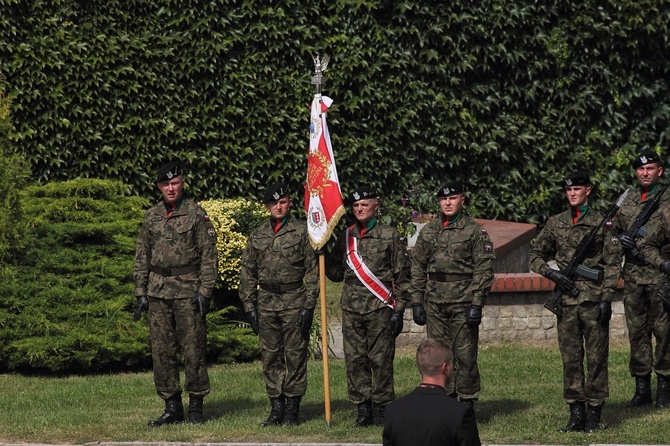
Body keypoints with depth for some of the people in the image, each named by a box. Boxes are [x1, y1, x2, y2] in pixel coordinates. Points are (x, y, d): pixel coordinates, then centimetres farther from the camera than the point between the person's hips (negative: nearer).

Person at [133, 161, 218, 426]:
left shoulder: (197, 215, 0)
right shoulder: (151, 217, 12)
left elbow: (208, 256, -3)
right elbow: (142, 257, 15)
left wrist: (205, 292, -10)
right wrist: (140, 292, 8)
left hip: (188, 291, -4)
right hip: (158, 292, 4)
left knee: (193, 349, -3)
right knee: (161, 351, 4)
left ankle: (196, 406, 4)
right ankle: (172, 406, 11)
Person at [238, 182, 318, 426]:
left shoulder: (302, 232, 0)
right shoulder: (257, 236, 11)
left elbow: (312, 271, -3)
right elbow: (248, 273, 14)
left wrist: (309, 305, -9)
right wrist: (249, 305, 6)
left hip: (294, 301, -4)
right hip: (267, 303, 4)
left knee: (295, 355, -1)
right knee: (270, 357, 5)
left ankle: (292, 409, 5)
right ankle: (276, 407, 12)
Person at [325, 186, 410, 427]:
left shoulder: (390, 236, 2)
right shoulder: (345, 237, 13)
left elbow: (402, 276, 2)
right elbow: (336, 274, 18)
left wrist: (398, 310, -4)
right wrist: (323, 254, 1)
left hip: (380, 308, -4)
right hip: (351, 308, 4)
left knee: (381, 359, -2)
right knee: (354, 359, 2)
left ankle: (381, 409, 5)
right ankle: (363, 409, 9)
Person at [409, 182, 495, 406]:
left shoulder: (475, 231, 0)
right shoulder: (428, 232, 13)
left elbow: (484, 269, -4)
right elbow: (417, 268, 15)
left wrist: (477, 303, -11)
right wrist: (416, 301, 7)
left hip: (463, 302, -4)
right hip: (434, 303, 4)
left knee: (465, 354, -3)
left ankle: (468, 403, 5)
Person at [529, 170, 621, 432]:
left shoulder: (601, 223, 1)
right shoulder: (555, 224, 10)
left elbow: (613, 263, -1)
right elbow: (536, 255, 17)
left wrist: (607, 298, -8)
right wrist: (551, 274, -2)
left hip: (594, 300, -3)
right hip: (566, 299, 3)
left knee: (596, 356, -1)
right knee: (570, 358, 5)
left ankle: (593, 413, 5)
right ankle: (576, 413, 10)